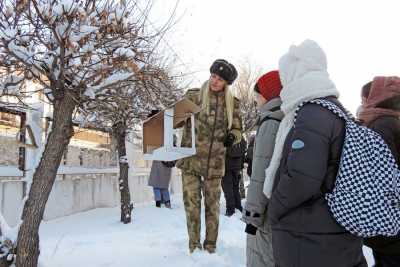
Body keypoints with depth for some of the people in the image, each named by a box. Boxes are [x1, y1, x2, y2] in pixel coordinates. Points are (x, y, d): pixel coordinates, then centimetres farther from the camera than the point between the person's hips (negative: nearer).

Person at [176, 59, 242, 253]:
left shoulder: (232, 103, 3)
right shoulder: (193, 96, -1)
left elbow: (237, 130, 9)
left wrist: (232, 137, -13)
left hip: (215, 162, 1)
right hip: (190, 160, -1)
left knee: (212, 204, 10)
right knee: (192, 203, 3)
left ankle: (210, 245, 26)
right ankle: (194, 244, 21)